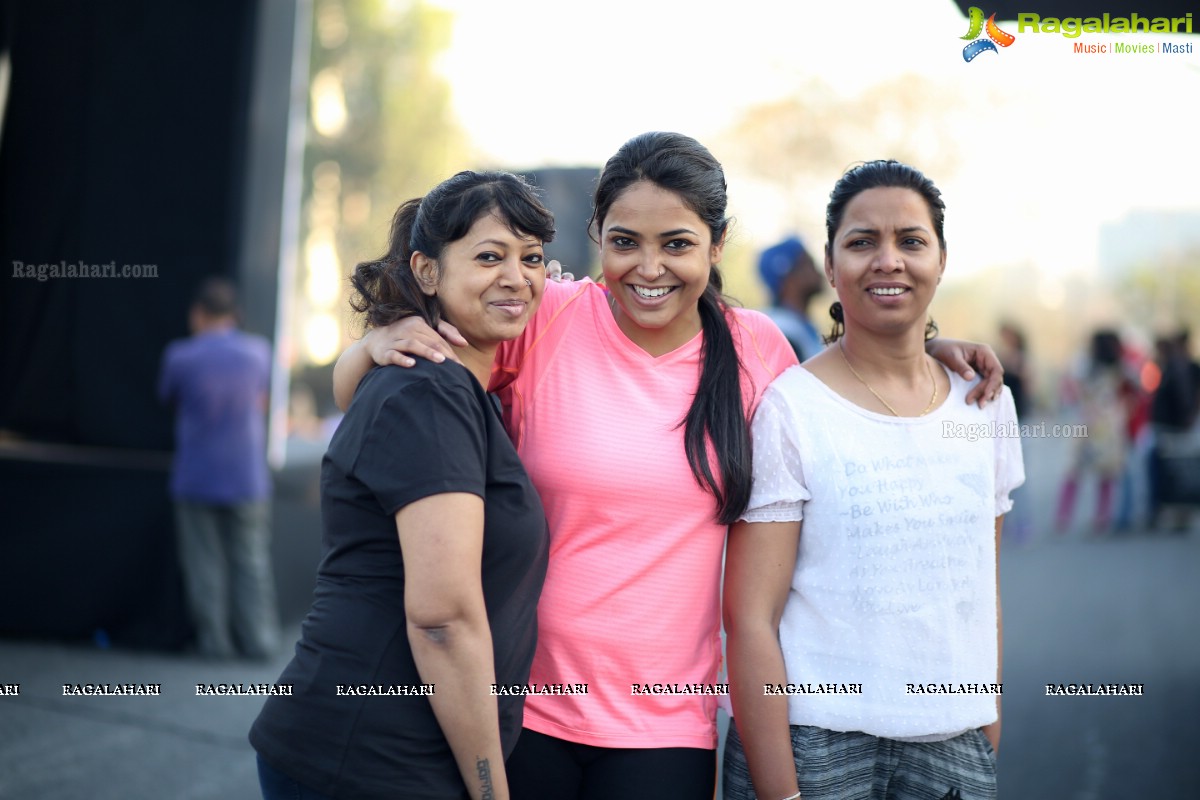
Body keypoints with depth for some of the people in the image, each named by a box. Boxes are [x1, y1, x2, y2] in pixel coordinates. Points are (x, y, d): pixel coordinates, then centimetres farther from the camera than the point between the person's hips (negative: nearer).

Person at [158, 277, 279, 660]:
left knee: (205, 563, 5)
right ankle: (258, 639, 7)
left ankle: (216, 640, 5)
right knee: (250, 561, 9)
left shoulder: (181, 356, -10)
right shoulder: (258, 351, -3)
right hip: (248, 479, 2)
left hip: (196, 480, -2)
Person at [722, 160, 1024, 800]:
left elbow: (982, 590, 13)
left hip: (954, 748, 4)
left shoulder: (984, 403, 6)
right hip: (816, 746, -4)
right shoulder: (788, 409, -9)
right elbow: (750, 619, -11)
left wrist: (989, 747, 10)